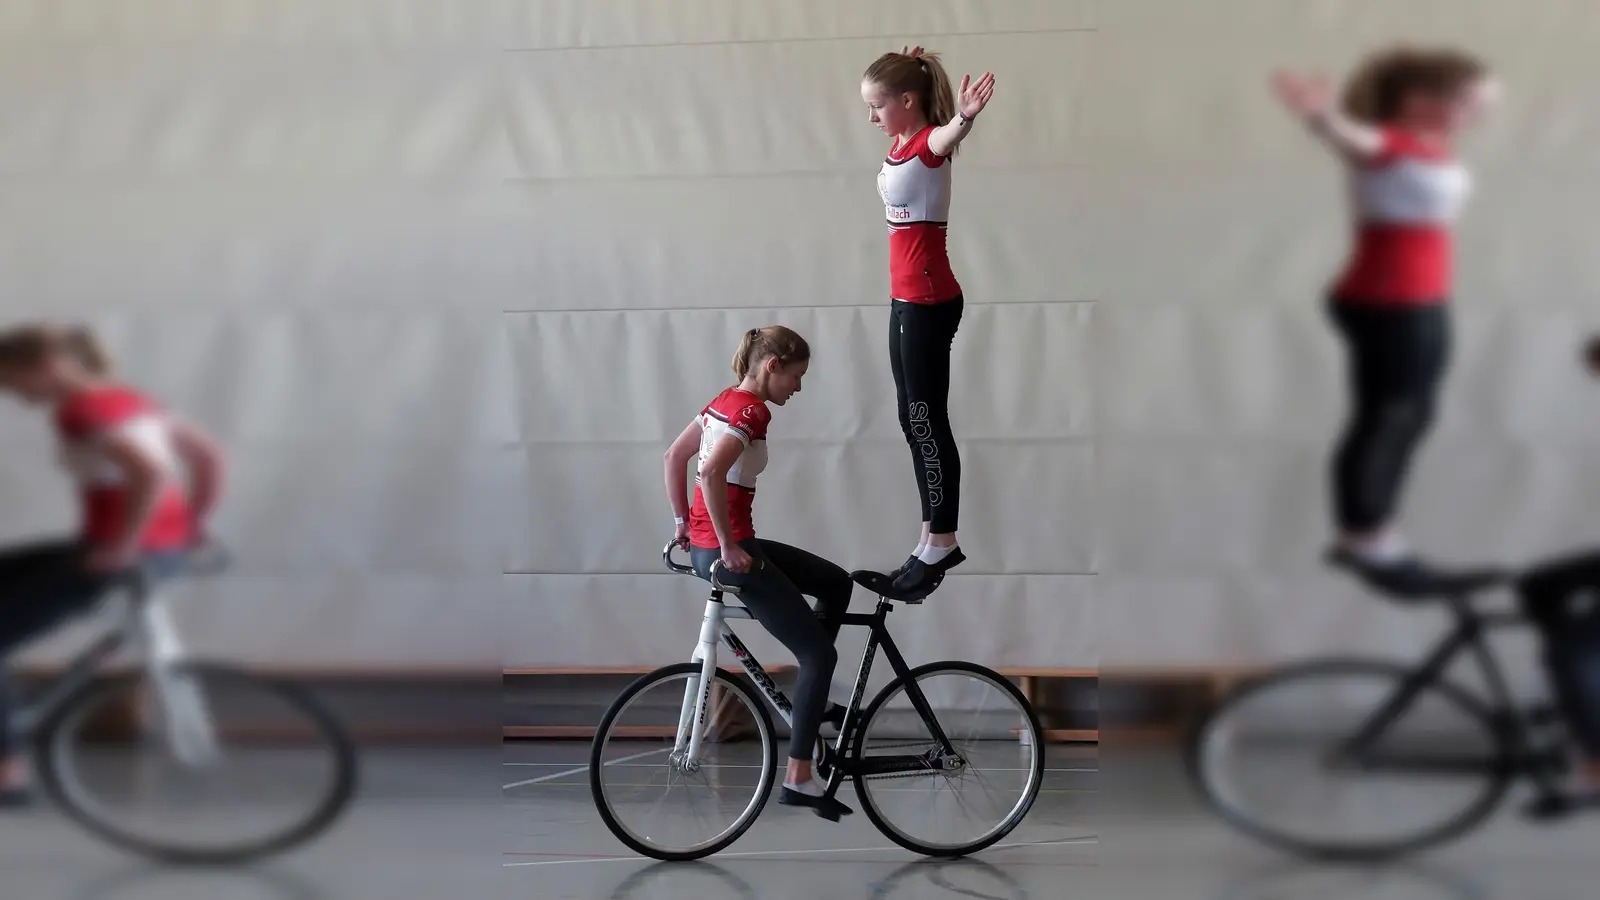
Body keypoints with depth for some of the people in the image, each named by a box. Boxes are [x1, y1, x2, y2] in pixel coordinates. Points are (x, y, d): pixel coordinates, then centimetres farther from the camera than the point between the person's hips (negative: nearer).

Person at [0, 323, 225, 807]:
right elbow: (208, 454, 17)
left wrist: (121, 547, -22)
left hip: (128, 555, -10)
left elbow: (151, 474, -31)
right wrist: (192, 525, 18)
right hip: (163, 546, 10)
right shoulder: (124, 400, 13)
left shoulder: (84, 409, -16)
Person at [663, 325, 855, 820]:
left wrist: (683, 524, 19)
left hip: (704, 543, 10)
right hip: (725, 548, -10)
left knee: (837, 584, 20)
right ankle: (798, 778, -2)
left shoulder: (725, 400, 12)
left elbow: (674, 455, 19)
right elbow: (712, 473, -30)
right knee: (820, 653, -2)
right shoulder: (752, 410, -17)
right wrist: (729, 547, -23)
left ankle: (810, 704, 24)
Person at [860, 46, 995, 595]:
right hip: (908, 299, 10)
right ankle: (932, 539, 20)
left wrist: (963, 119, -62)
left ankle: (942, 542, 4)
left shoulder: (927, 143, -16)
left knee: (928, 422, -4)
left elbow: (946, 138, -43)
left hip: (928, 301, -10)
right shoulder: (900, 144, 9)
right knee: (913, 421, 12)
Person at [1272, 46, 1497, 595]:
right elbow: (1348, 135, -42)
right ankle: (1362, 538, 11)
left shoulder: (1432, 146, 8)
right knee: (1381, 419, -1)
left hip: (1422, 302, 10)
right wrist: (1321, 112, -61)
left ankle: (1375, 537, 26)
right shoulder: (1387, 145, -18)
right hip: (1385, 305, -10)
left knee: (1412, 418, 15)